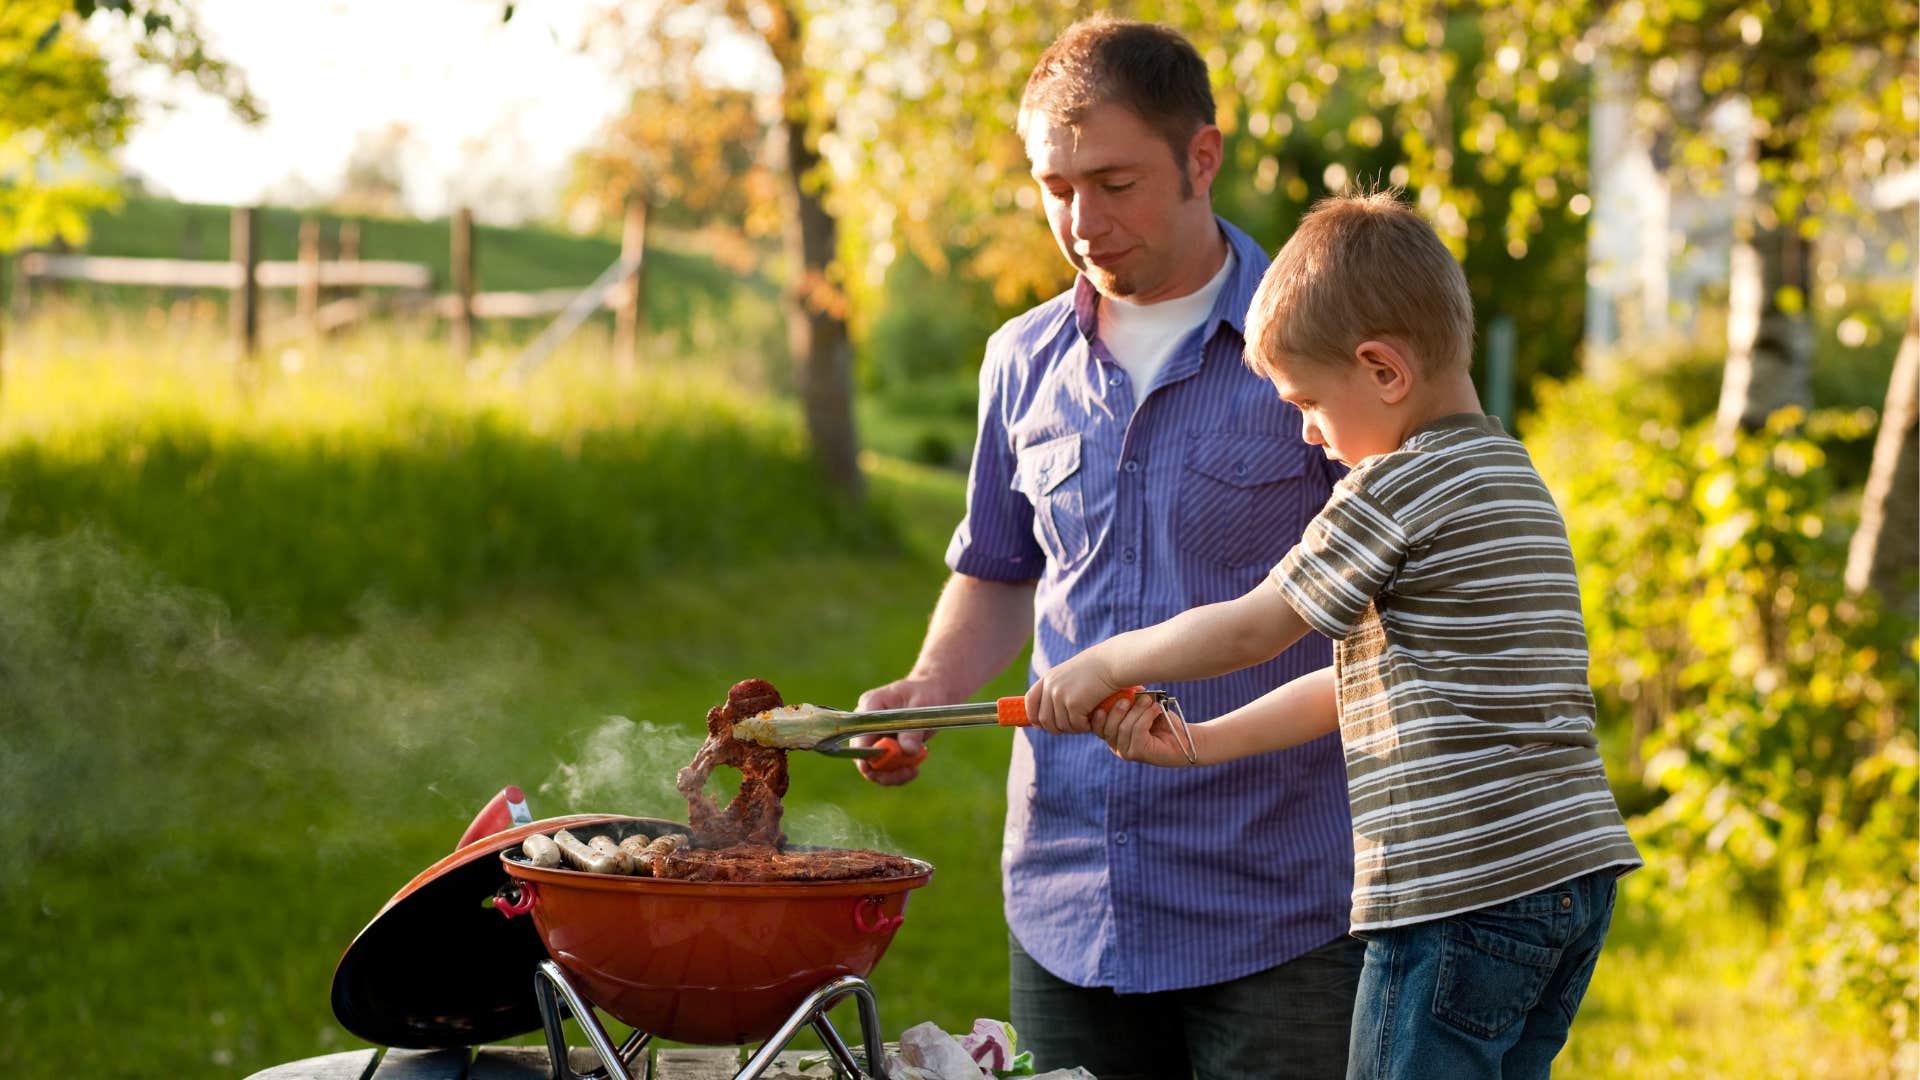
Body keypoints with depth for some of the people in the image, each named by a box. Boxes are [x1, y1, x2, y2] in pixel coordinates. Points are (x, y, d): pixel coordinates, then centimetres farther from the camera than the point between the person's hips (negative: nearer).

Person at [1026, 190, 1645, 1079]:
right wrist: (1198, 743, 23)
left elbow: (1248, 632, -1)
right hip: (1573, 871, 9)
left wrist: (1106, 661, 14)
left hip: (1458, 890, -9)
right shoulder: (1513, 480, 19)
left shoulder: (1396, 488, -10)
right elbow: (1369, 678, 23)